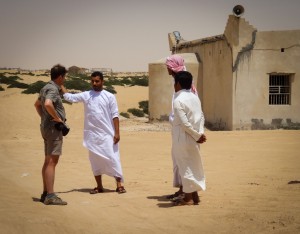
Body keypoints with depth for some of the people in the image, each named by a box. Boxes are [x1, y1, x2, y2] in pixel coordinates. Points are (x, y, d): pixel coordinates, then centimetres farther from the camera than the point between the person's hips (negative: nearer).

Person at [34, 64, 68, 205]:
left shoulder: (46, 88, 15)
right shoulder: (53, 89, -15)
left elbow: (37, 104, 31)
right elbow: (48, 104, -35)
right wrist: (57, 118, -22)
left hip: (46, 126, 10)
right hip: (54, 128, -10)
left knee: (48, 161, 13)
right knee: (52, 162, -12)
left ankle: (45, 193, 18)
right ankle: (50, 196, -14)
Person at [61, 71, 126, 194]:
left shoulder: (109, 96, -1)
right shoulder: (86, 95, 5)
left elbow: (115, 115, -3)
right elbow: (69, 97, 2)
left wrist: (117, 132, -9)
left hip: (107, 134, -3)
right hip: (92, 134, 3)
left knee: (112, 158, -6)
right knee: (95, 160, 8)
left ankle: (119, 184, -2)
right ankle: (99, 186, 17)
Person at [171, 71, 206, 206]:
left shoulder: (178, 100, -15)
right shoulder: (195, 98, 9)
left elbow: (184, 123, -20)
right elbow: (201, 116, 5)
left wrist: (197, 135, -12)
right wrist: (200, 133, -1)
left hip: (183, 138, -7)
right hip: (193, 139, 7)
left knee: (185, 166, 1)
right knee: (193, 165, 15)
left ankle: (188, 198, 6)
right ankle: (194, 196, 22)